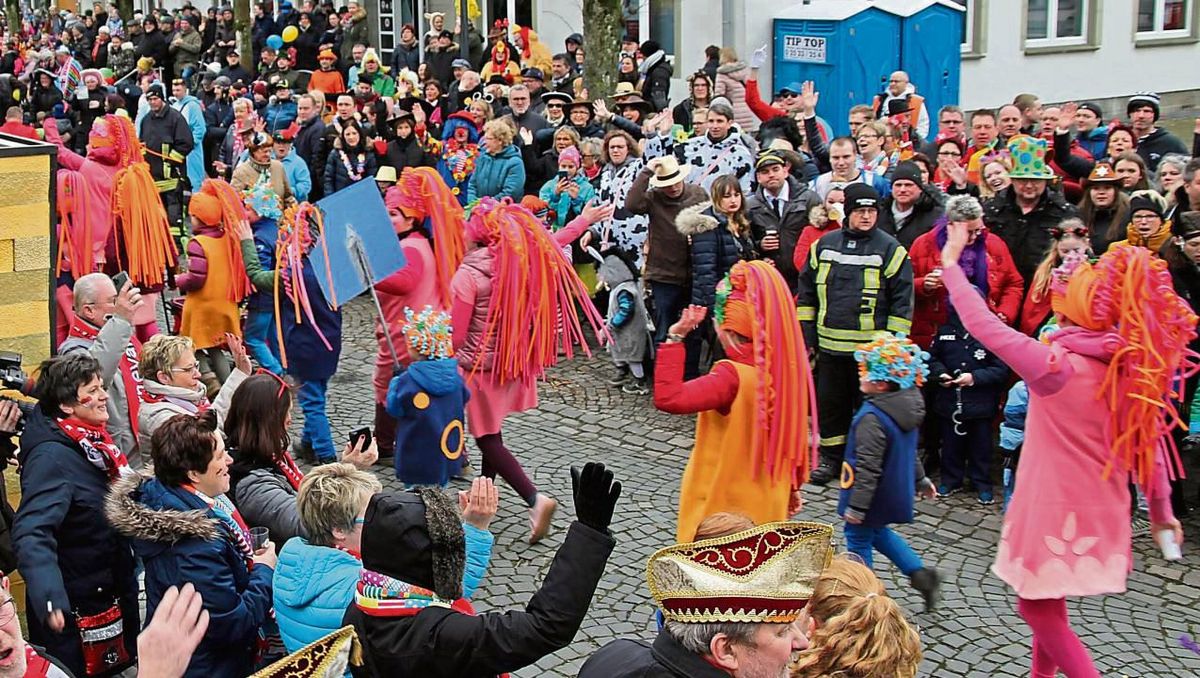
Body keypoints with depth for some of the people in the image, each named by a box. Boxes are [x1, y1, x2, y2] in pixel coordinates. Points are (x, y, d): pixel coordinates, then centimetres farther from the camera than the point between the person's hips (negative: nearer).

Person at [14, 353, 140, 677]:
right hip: (76, 613, -9)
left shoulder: (95, 441, 3)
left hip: (113, 598, 9)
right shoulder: (52, 456, -24)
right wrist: (49, 594, -51)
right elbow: (32, 533, -37)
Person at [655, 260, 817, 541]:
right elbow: (797, 434, 7)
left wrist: (675, 338, -32)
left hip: (723, 507, -7)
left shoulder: (733, 376, -26)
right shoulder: (789, 369, -4)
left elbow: (668, 398, -39)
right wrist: (793, 485, 20)